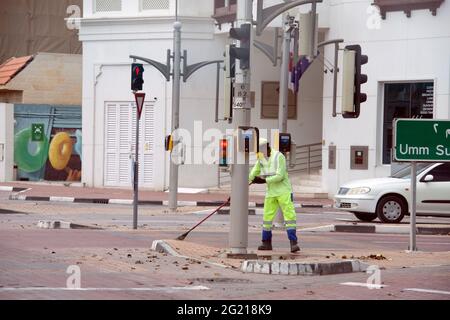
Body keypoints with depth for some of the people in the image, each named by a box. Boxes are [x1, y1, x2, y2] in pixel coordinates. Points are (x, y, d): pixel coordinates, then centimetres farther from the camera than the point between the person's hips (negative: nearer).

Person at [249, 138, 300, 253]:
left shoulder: (278, 157, -14)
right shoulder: (261, 159, 7)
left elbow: (280, 176, -22)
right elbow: (253, 175, 12)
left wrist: (264, 180, -20)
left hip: (284, 191, -6)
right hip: (271, 192, 6)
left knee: (289, 215, -12)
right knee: (267, 217, 6)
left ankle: (293, 243, -14)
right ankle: (266, 243, 15)